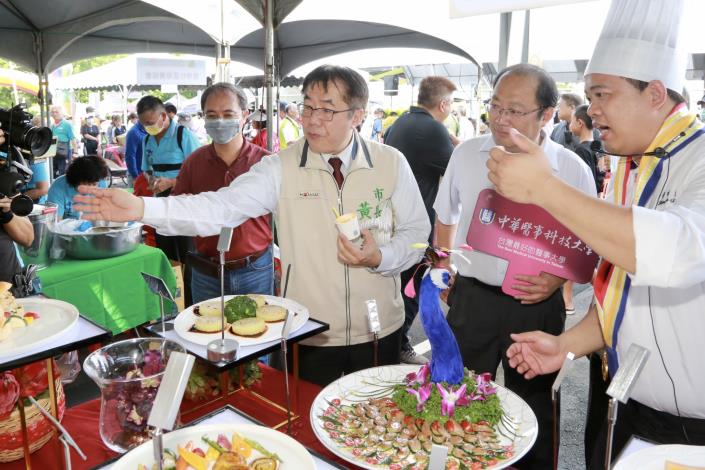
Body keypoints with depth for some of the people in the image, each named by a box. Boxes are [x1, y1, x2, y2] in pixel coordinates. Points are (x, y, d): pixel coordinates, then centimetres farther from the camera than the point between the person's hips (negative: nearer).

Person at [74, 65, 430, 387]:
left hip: (379, 333, 1)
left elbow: (416, 233, 1)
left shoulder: (392, 163, -5)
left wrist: (380, 257, -18)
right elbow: (221, 207, -19)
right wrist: (141, 208, -31)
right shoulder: (282, 168, -9)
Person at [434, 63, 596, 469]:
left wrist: (559, 278, -15)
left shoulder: (573, 170, -7)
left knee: (532, 408, 17)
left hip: (537, 305, -1)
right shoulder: (466, 154, -1)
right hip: (471, 297, 2)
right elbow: (445, 218, 13)